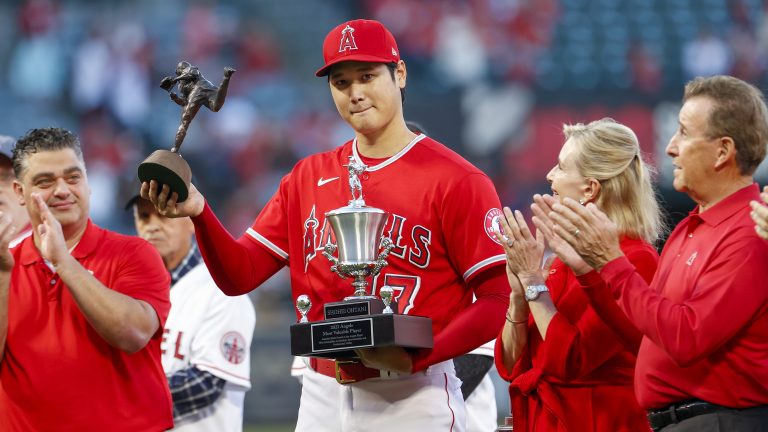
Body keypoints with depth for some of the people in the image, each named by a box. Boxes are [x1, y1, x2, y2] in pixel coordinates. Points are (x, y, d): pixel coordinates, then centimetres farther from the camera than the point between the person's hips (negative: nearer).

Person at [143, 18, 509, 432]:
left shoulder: (454, 180, -6)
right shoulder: (307, 178, 13)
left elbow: (499, 300, -11)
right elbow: (239, 274, 7)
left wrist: (416, 356, -22)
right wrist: (199, 212, -10)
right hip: (322, 395, 5)